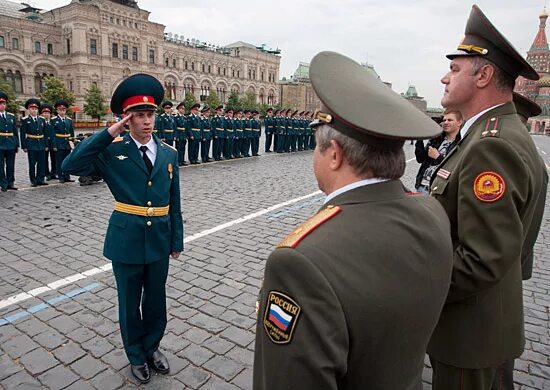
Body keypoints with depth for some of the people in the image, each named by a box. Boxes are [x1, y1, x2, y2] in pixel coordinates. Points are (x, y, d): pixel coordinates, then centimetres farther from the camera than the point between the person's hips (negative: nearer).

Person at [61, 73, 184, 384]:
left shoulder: (169, 153, 2)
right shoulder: (112, 151, -6)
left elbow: (174, 203, 4)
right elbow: (71, 165, -22)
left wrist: (176, 240, 5)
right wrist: (108, 134, -23)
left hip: (159, 239, 3)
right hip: (127, 240, -2)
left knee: (156, 299, 17)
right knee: (130, 301, 15)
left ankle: (152, 347, 42)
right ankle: (136, 355, 37)